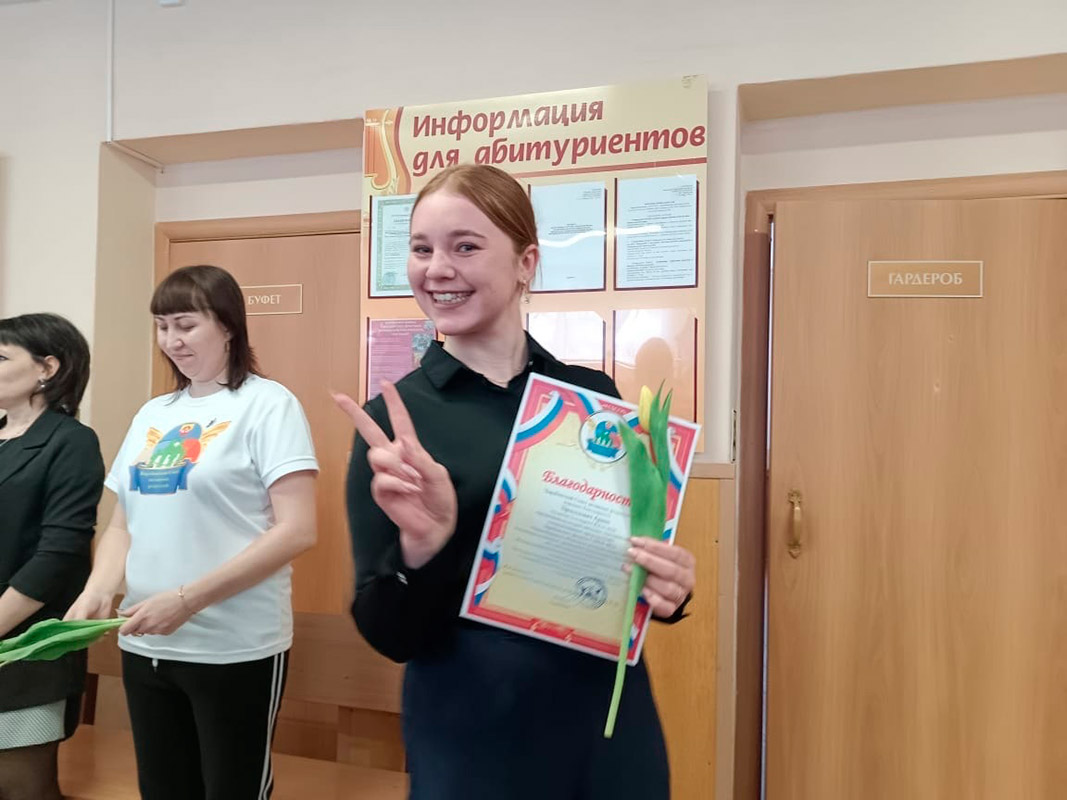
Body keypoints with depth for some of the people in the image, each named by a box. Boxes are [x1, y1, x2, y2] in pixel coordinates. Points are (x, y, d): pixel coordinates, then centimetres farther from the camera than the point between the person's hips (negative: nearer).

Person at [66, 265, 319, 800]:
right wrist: (97, 591, -4)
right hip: (145, 645, 6)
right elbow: (123, 524, 15)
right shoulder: (152, 414, 11)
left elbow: (296, 530, -17)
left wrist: (187, 599, -20)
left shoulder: (268, 404, -9)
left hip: (235, 649, -6)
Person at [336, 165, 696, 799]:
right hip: (472, 745, -2)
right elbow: (390, 635, -8)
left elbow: (640, 545, 9)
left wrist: (671, 587, -12)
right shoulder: (393, 416, -9)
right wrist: (420, 544, -27)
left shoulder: (594, 394, -3)